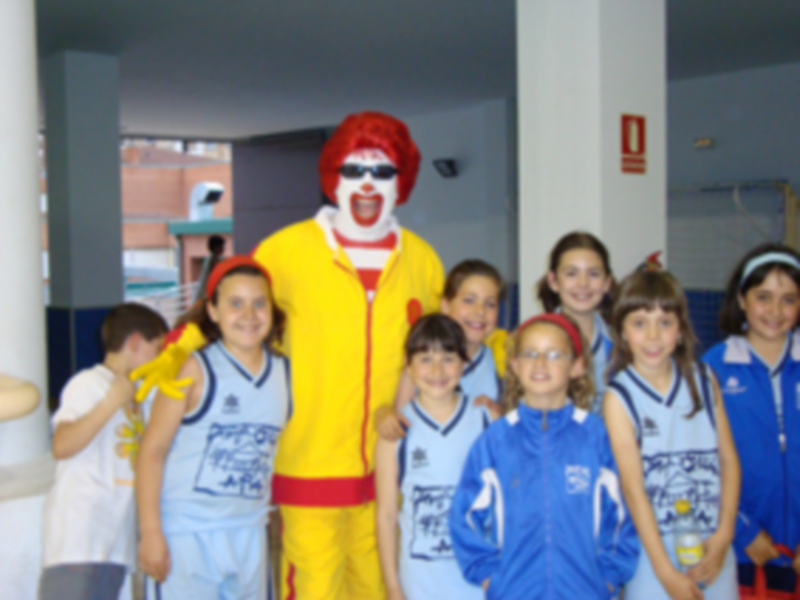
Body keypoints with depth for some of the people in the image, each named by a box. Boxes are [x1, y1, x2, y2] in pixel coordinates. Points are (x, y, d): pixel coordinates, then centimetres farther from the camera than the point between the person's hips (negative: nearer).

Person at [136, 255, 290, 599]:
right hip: (185, 534, -5)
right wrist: (151, 533, -13)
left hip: (250, 535, 5)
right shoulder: (193, 370, -9)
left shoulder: (284, 372, 6)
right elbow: (153, 451, -9)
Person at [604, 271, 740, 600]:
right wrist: (666, 571, -14)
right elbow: (633, 488, -12)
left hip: (712, 546, 3)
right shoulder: (618, 398, -9)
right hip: (654, 547, -3)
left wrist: (723, 536, -6)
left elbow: (728, 459, 4)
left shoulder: (704, 381, 3)